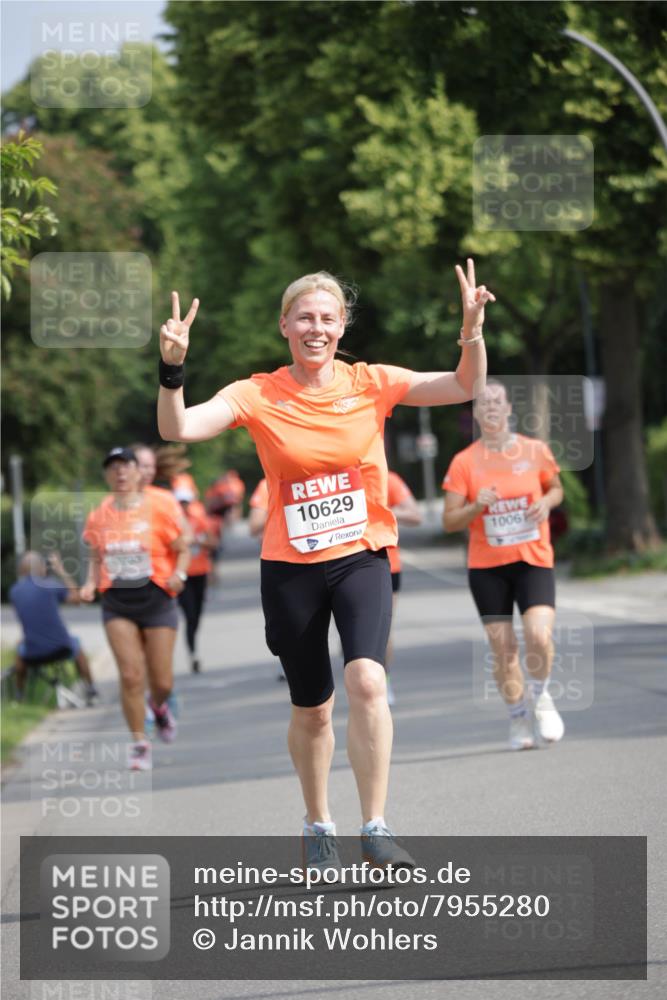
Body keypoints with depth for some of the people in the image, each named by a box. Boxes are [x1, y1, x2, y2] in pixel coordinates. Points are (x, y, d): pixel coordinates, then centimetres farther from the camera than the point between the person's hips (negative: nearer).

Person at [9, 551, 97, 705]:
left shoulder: (14, 591, -4)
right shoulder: (49, 585, -12)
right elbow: (75, 598, 0)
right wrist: (62, 572, 5)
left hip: (32, 655, 2)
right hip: (60, 649, -2)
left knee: (20, 649, 37)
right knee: (76, 646, 33)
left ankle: (19, 696, 38)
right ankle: (89, 691, 37)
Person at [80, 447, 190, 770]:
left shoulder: (159, 507, -5)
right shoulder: (98, 516, 4)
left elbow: (182, 551, 2)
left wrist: (179, 574, -17)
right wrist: (90, 584, -2)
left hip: (156, 599, -1)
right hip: (117, 603, 1)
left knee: (161, 681, 2)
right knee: (130, 675, -10)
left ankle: (159, 706, 39)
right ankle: (139, 743, 2)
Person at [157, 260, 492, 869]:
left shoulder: (371, 384, -2)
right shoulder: (257, 396, -5)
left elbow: (465, 387, -6)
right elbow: (177, 430, -16)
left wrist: (472, 333, -24)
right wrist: (172, 369, -32)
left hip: (362, 557, 0)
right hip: (291, 567, 0)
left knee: (367, 681, -22)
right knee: (311, 708, 10)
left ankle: (375, 830, -16)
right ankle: (318, 825, 33)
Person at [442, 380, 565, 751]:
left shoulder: (535, 451, 1)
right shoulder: (464, 462, -2)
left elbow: (555, 488, 18)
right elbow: (449, 521, -1)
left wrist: (546, 502, -4)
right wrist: (477, 506, -19)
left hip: (534, 560, 0)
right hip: (486, 566, 0)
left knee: (539, 636, -18)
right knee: (503, 647, -1)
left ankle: (540, 697, 11)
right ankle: (518, 717, 19)